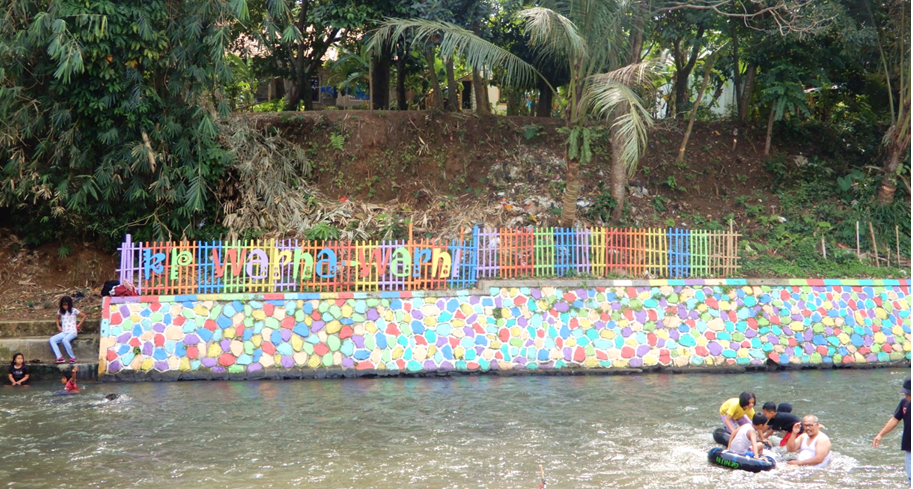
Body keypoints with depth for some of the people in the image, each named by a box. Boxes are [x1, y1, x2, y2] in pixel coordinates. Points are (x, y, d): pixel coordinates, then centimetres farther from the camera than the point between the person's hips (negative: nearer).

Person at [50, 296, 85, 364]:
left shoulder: (74, 311, 0)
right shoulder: (60, 311, 13)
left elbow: (84, 316, 6)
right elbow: (58, 319, 32)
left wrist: (79, 325, 0)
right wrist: (58, 326, 15)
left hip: (72, 332, -5)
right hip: (63, 333, 6)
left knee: (64, 340, -37)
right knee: (52, 339, -20)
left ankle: (73, 357, -23)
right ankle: (59, 357, -29)